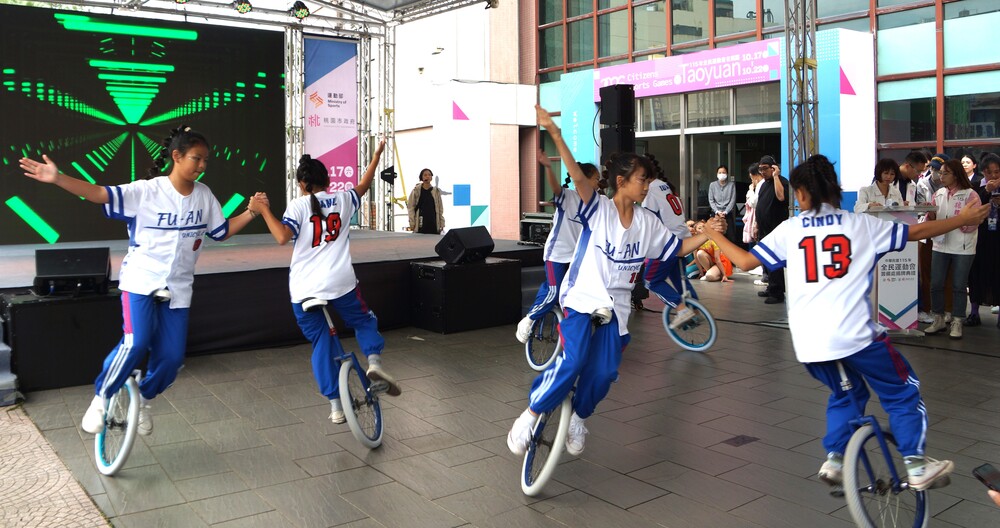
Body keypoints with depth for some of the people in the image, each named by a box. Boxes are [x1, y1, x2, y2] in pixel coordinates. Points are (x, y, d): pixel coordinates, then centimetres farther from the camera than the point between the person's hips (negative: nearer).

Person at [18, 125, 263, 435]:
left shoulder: (204, 195, 3)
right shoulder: (146, 191, -11)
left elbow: (222, 232, 12)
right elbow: (102, 194, -19)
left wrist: (251, 213, -1)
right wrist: (58, 179, -31)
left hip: (178, 288, 4)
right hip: (141, 280, -4)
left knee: (171, 357, 0)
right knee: (136, 344, -23)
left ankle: (143, 400, 30)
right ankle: (101, 397, 2)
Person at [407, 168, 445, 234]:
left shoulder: (436, 191, 8)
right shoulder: (416, 191, 2)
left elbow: (440, 208, 10)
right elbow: (410, 207, 2)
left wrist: (442, 223, 4)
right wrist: (412, 223, -5)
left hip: (434, 225, 2)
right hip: (420, 225, -2)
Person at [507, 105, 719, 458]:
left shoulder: (647, 223, 5)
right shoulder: (598, 209, -10)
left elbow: (677, 249, 13)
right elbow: (578, 177, -25)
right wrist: (555, 134, -38)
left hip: (615, 308, 5)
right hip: (582, 299, -5)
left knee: (604, 373, -3)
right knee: (572, 363, -20)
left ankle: (578, 418, 25)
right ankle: (529, 417, -1)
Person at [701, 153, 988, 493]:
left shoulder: (789, 230, 6)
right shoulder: (861, 225, 5)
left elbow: (746, 261, 8)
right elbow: (917, 232, 11)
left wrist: (714, 235, 22)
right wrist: (963, 219, 26)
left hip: (808, 342, 3)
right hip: (855, 336, -3)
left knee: (845, 393, 27)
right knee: (902, 391, 18)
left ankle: (834, 459, 19)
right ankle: (916, 466, 13)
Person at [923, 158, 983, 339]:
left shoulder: (970, 195, -6)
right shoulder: (939, 193, 8)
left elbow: (973, 223, -12)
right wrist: (930, 213, -8)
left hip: (962, 248, -4)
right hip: (940, 245, 4)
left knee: (959, 286, 3)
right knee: (936, 284, 5)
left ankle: (957, 323, 13)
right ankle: (938, 320, 19)